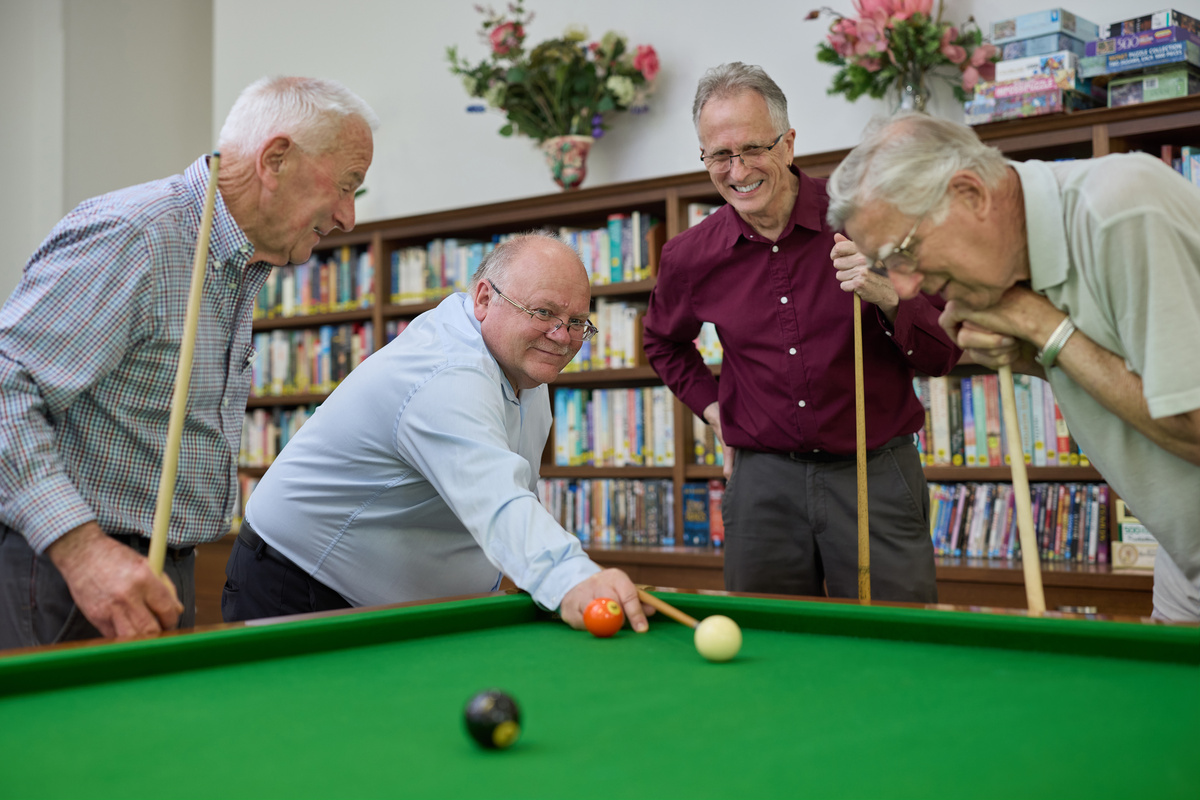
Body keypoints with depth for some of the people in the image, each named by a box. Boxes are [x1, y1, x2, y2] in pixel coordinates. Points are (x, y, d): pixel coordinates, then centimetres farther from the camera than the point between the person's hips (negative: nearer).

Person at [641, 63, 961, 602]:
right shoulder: (690, 257, 0)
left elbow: (943, 355, -4)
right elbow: (663, 342, 25)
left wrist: (888, 297, -22)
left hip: (876, 474, -2)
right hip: (763, 480, 2)